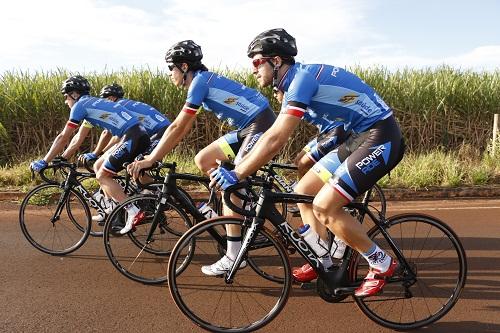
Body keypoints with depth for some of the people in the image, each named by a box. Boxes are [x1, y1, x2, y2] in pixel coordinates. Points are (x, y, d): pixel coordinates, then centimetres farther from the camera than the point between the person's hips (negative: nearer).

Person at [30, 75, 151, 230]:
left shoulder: (80, 105, 0)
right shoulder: (92, 103, 26)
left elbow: (63, 137, 2)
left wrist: (43, 162, 9)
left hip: (133, 138, -9)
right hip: (140, 135, 9)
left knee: (102, 176, -2)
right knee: (99, 166, 18)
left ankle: (134, 213, -7)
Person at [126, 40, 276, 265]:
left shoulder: (200, 80, -15)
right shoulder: (202, 81, 13)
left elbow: (177, 127, -18)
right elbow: (183, 129, 16)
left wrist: (151, 159, -14)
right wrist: (156, 154, 15)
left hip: (261, 125, -10)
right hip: (246, 128, 10)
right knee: (202, 160, 7)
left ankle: (234, 256, -9)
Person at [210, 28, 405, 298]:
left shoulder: (303, 77, -20)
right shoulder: (295, 83, 11)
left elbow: (275, 140, -27)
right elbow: (273, 136, 14)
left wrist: (236, 175, -21)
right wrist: (236, 169, 12)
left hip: (380, 138, -10)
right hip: (358, 138, 10)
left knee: (323, 207, -16)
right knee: (303, 192, 7)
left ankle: (383, 265, 3)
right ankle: (325, 264, 19)